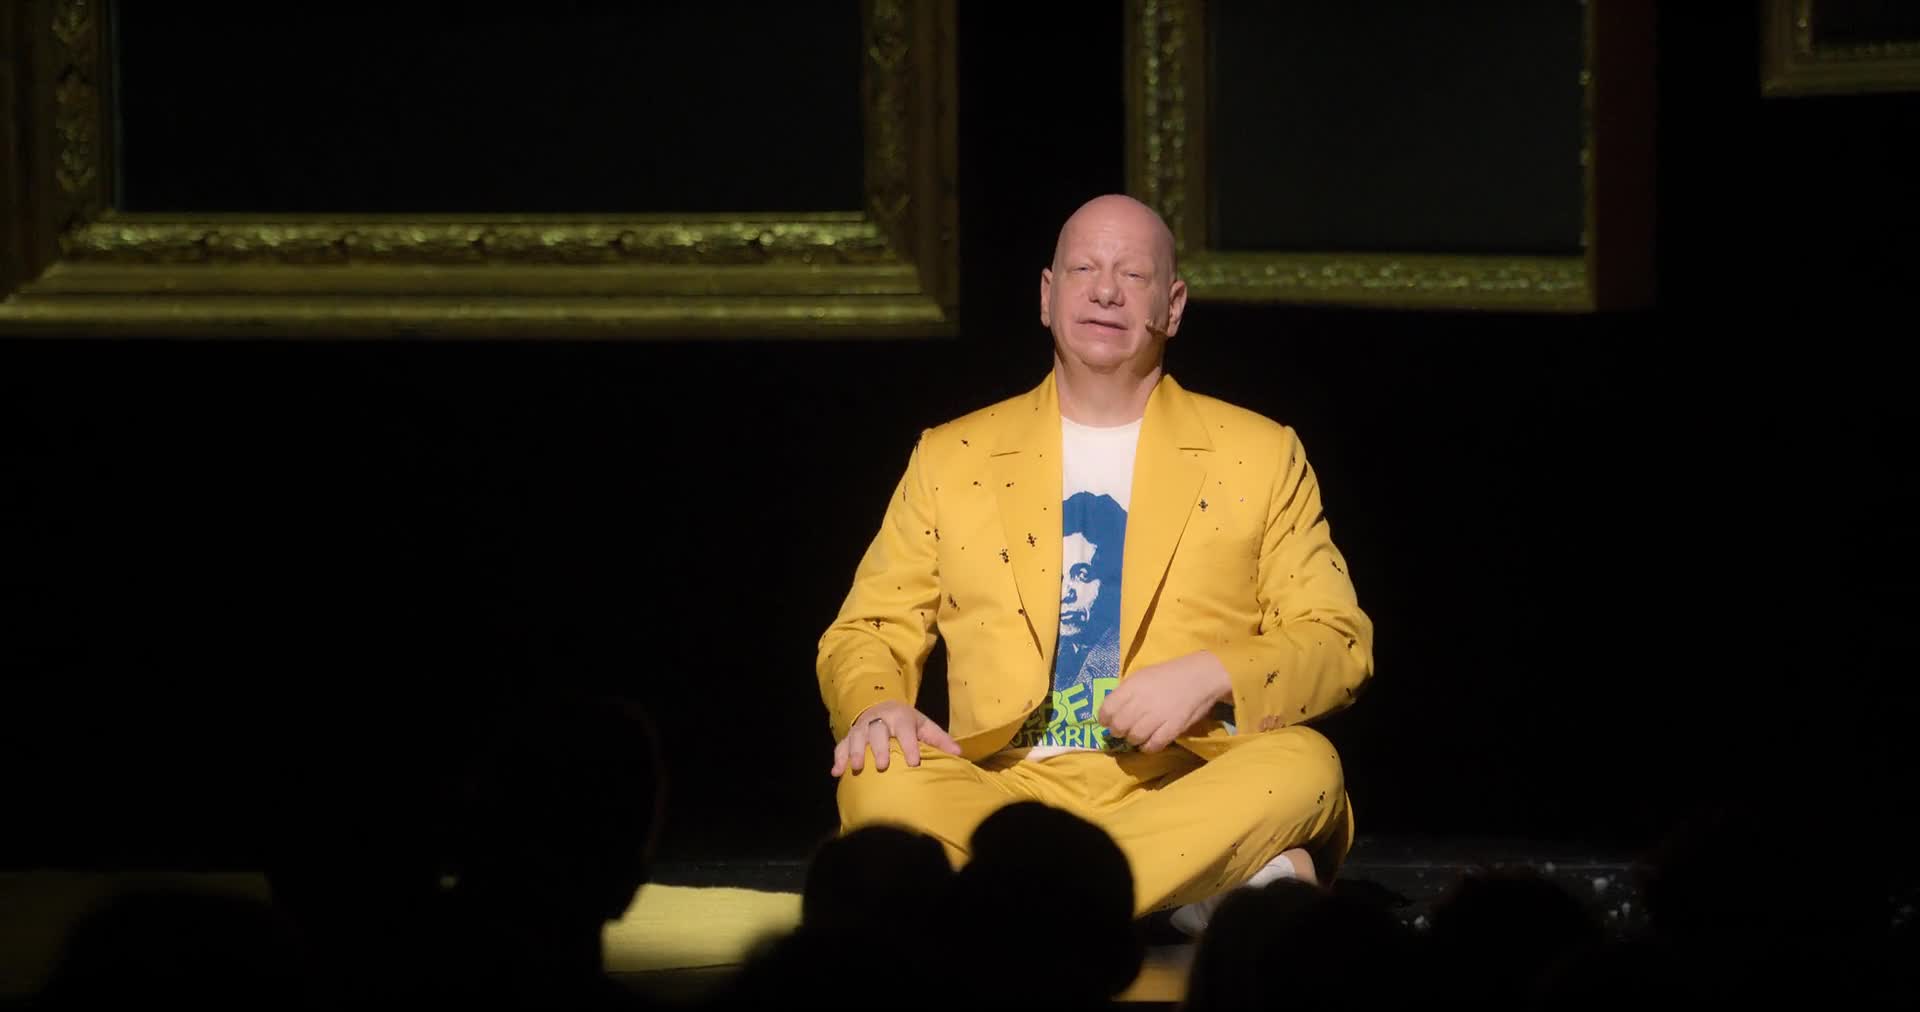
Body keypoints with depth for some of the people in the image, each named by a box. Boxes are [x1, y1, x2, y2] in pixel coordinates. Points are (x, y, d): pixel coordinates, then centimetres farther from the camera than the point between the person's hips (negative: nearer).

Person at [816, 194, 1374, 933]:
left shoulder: (1259, 455, 14)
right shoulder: (950, 458, 17)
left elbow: (1339, 645, 9)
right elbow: (866, 635, 15)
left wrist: (1212, 676, -12)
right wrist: (875, 707, -10)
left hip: (1189, 791, -1)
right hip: (1012, 790, 1)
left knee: (1304, 766, -33)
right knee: (880, 783, -32)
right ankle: (1211, 888, -31)